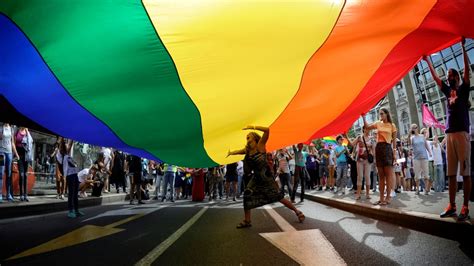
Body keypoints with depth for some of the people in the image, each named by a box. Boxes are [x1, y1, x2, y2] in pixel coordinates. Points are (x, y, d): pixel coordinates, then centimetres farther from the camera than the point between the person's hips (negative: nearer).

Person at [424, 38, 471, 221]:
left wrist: (463, 47, -5)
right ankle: (452, 206, 5)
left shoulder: (463, 89, 8)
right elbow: (435, 77, 22)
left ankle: (465, 208, -6)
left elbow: (467, 69, -3)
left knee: (465, 172, -6)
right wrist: (427, 61, 21)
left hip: (462, 133, -5)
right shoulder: (447, 91, 20)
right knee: (451, 173, 3)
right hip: (449, 134, 5)